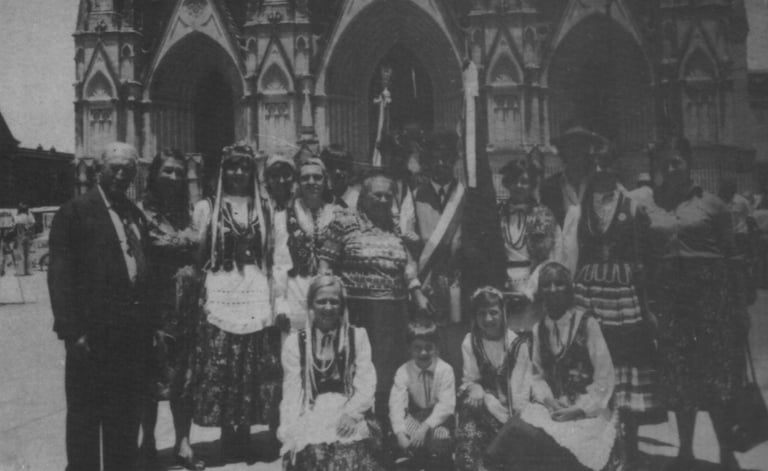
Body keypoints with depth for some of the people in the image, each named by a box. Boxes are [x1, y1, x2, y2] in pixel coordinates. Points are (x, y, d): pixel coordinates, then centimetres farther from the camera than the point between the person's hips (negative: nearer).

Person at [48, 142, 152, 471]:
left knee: (126, 419, 13)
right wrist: (71, 331, -16)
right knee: (85, 416, 4)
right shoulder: (74, 212, -5)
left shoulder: (137, 215, 14)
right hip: (92, 334, -6)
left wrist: (149, 326, 8)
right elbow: (59, 276, -10)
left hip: (133, 333, 6)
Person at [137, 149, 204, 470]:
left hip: (187, 306, 5)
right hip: (156, 306, -4)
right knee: (153, 376, 4)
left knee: (184, 374, 7)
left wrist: (196, 287, 6)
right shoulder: (143, 213, -7)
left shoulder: (187, 213, 9)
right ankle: (148, 442, 19)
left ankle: (183, 444, 16)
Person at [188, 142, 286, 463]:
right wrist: (199, 296, -3)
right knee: (220, 378, -3)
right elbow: (198, 256, 6)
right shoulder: (207, 207, 6)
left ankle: (243, 447, 13)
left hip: (257, 303, 2)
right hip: (220, 301, -2)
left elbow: (272, 259, 13)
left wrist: (278, 304, 7)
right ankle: (229, 447, 9)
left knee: (254, 377, 1)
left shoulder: (262, 209, 12)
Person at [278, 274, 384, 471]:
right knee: (314, 455, -23)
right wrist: (290, 434, -4)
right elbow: (291, 391, 6)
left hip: (348, 422, 0)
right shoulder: (295, 342, 11)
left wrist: (352, 412, -10)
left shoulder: (357, 336, 12)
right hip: (310, 419, 0)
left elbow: (366, 384, 6)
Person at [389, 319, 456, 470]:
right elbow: (396, 404, -21)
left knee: (440, 437, -32)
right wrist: (400, 434, -37)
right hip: (415, 417, 1)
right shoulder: (403, 371, -12)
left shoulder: (445, 369, -15)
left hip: (438, 417, -1)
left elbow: (446, 404, -21)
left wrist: (425, 427, -34)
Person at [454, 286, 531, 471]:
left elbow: (520, 386, -6)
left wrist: (517, 418, -19)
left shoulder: (516, 343, -1)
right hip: (482, 406, 1)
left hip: (509, 406, -1)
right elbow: (469, 381, 4)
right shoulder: (470, 343, 4)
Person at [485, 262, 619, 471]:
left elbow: (605, 377, -6)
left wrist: (580, 409, -14)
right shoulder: (539, 329, 11)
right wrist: (548, 400, -7)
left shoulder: (587, 323, -4)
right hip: (554, 406, 4)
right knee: (521, 428, -25)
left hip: (587, 410, -4)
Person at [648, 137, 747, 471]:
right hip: (668, 290, 3)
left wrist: (737, 305, -4)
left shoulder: (711, 203, -1)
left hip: (708, 289, -3)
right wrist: (649, 298, -1)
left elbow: (730, 255, 0)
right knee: (678, 375, 9)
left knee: (716, 372, 0)